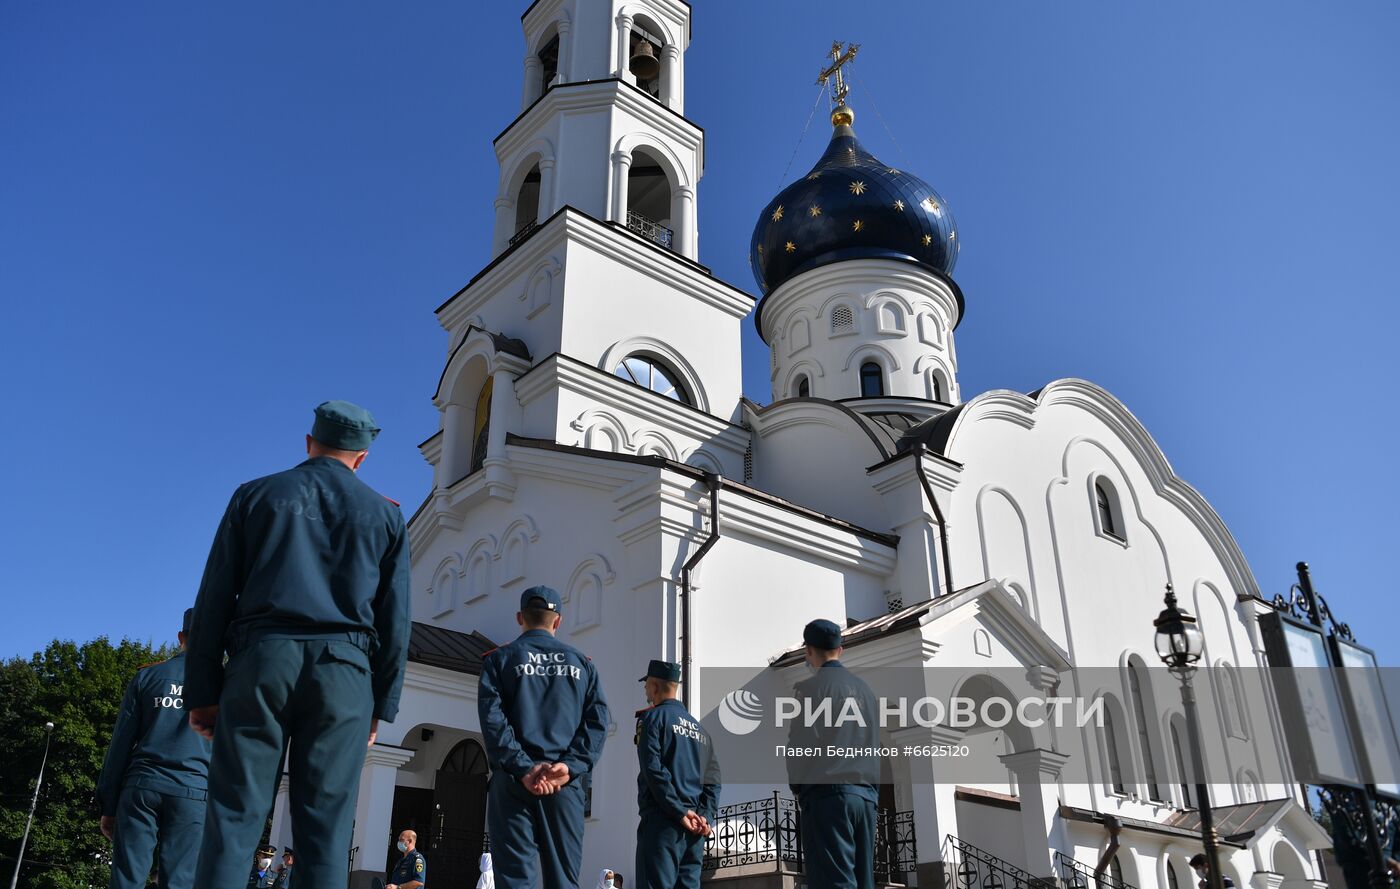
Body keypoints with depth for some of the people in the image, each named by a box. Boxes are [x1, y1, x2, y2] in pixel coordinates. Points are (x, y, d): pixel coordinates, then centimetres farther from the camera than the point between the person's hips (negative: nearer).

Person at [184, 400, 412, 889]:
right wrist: (381, 704, 12)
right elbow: (395, 620, 9)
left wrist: (202, 690, 8)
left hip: (260, 661, 0)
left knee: (232, 817, 1)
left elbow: (213, 598, 7)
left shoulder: (256, 495, 12)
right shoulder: (385, 515, 13)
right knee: (325, 827, 1)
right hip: (343, 671, 0)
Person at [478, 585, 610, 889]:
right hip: (566, 784, 2)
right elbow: (598, 721, 1)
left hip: (513, 782, -2)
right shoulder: (582, 663, 14)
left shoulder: (500, 659, 7)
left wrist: (523, 768, -11)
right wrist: (569, 767, -7)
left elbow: (492, 719, -7)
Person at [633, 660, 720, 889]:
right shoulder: (698, 727, 21)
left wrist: (680, 812, -13)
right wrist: (704, 816, 1)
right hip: (694, 827, 7)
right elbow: (713, 779, 11)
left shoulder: (653, 717, 0)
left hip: (662, 822, -7)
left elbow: (654, 769, -13)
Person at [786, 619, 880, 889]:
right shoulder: (864, 688, 18)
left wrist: (798, 788, 5)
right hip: (865, 795, 7)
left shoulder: (811, 687, -3)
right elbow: (874, 743, 18)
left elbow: (802, 743, -9)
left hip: (827, 792, -7)